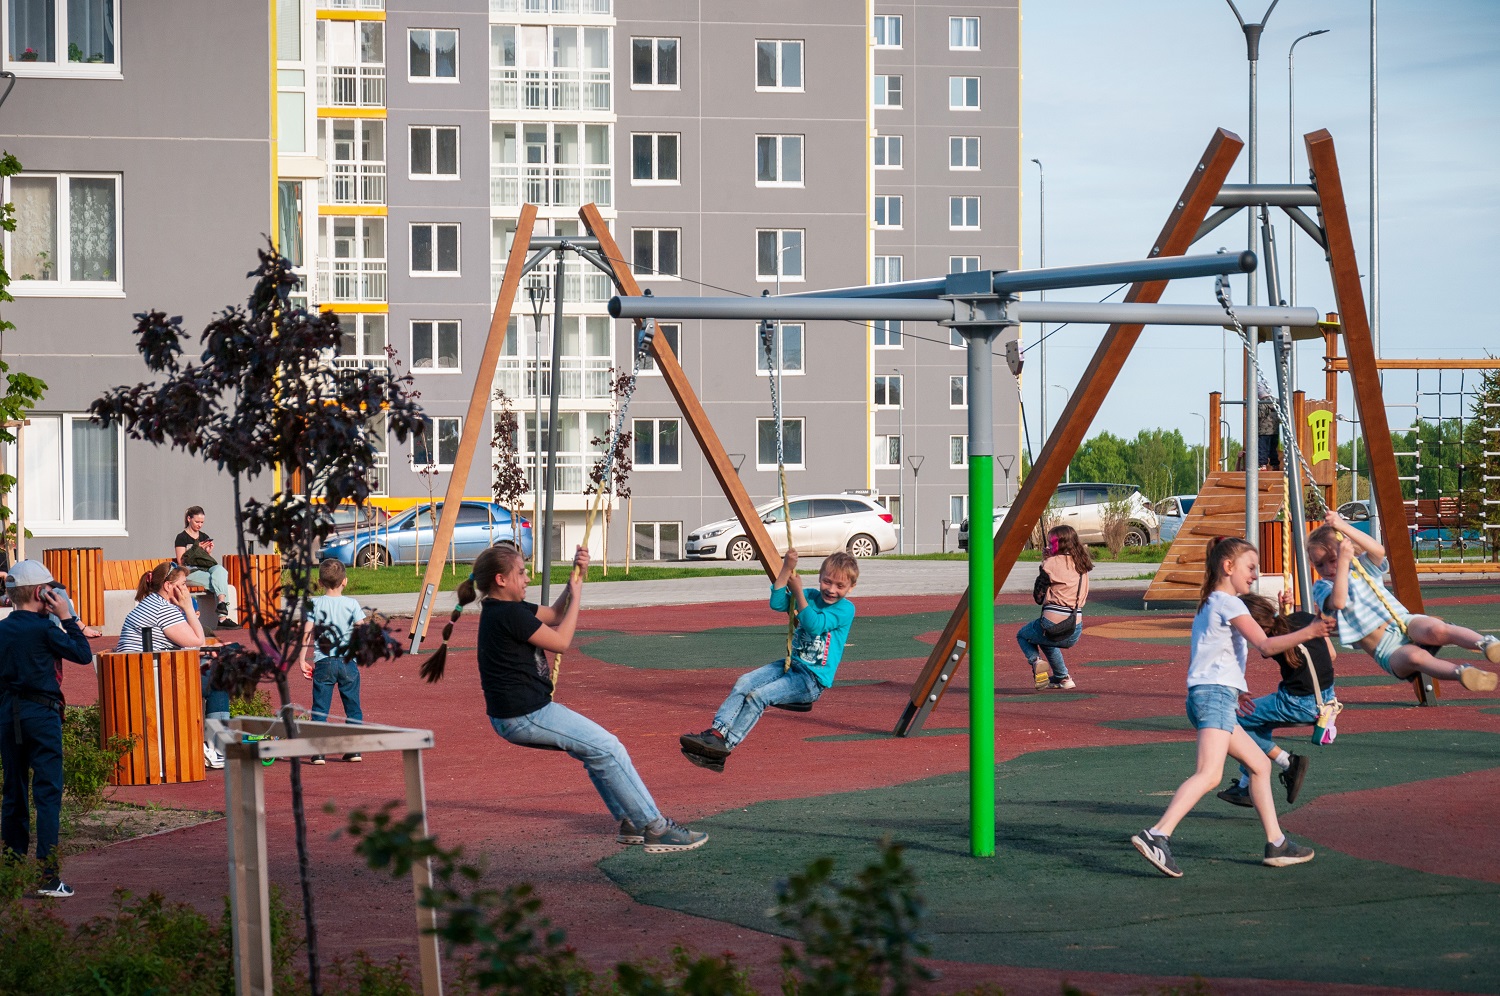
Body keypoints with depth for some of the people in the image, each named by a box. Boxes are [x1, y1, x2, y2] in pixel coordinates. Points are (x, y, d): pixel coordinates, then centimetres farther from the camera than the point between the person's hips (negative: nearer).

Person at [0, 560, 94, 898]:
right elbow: (83, 654, -5)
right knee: (48, 793, -5)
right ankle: (48, 877, -10)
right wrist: (67, 617, -1)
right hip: (41, 714, -6)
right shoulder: (43, 628, -12)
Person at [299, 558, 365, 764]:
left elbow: (306, 634, -4)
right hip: (348, 662, 0)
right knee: (353, 707, 11)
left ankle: (317, 751, -2)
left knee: (320, 708, 3)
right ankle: (354, 749, 11)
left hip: (324, 663, 0)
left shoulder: (315, 604, -2)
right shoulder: (351, 604, -2)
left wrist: (303, 660, 1)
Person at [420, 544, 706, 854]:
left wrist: (576, 578, 11)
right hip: (524, 716, -11)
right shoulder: (508, 614, -19)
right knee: (608, 749, -8)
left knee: (597, 750, 19)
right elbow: (561, 641, -12)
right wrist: (576, 597, -1)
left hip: (519, 714, 11)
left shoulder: (503, 609, 12)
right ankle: (655, 828, -5)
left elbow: (554, 614, 23)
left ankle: (629, 821, 21)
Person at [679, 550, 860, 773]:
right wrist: (787, 569, -9)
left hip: (814, 679, -7)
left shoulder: (845, 609, -8)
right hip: (791, 664, 7)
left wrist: (798, 591, -17)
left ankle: (725, 746, -28)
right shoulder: (811, 597, 12)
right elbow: (777, 604, -1)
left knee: (758, 695, -24)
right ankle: (716, 732, -30)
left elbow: (814, 625, -22)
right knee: (744, 682, -17)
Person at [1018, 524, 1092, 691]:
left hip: (1053, 624, -6)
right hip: (1075, 631, 6)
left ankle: (1036, 661, -1)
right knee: (1048, 642, 38)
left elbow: (1038, 596, -2)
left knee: (1022, 635, 25)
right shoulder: (1081, 565, 8)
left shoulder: (1051, 564, -8)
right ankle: (1063, 678, 27)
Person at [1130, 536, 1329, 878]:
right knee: (1209, 774, -23)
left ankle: (1276, 844, 17)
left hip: (1202, 695, 11)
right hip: (1216, 693, -11)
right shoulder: (1229, 604, -6)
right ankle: (1157, 835, -37)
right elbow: (1266, 645, -17)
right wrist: (1308, 632, -25)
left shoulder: (1208, 605, 23)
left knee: (1260, 764, 16)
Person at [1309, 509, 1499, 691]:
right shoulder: (1321, 588, 8)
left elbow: (1378, 550, -12)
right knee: (1414, 656, -37)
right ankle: (1462, 673, -57)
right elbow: (1339, 601, -17)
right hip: (1386, 651, -2)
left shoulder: (1361, 566, 13)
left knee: (1436, 630, -35)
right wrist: (1343, 562, -17)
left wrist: (1344, 527, -19)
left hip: (1402, 624, 2)